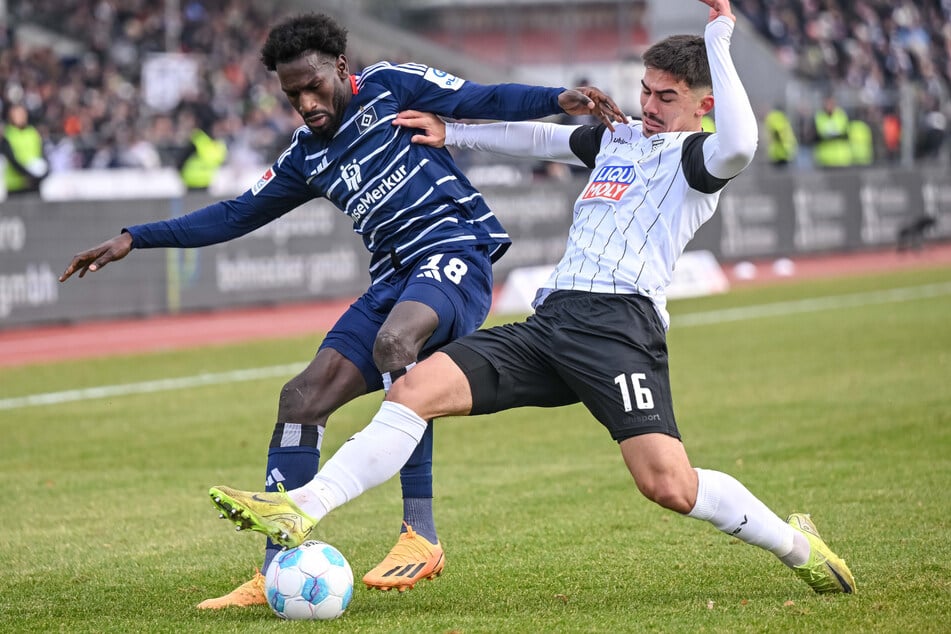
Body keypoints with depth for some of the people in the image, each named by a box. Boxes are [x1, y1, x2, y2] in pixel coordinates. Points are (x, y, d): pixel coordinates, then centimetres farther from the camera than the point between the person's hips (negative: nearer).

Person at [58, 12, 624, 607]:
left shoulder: (389, 87, 3)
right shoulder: (307, 157, 19)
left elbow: (486, 101, -2)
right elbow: (236, 215, 26)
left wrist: (559, 99, -20)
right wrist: (133, 239, 23)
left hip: (457, 251, -7)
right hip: (395, 279, 7)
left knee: (393, 340, -36)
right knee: (301, 398, -4)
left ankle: (421, 536, -35)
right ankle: (276, 574, 0)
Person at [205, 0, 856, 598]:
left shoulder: (697, 155, 3)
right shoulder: (617, 139, 26)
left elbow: (739, 144, -22)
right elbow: (538, 136, 42)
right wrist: (452, 132, 40)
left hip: (620, 325, -7)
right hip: (551, 320, 7)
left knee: (668, 485, -22)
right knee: (416, 389, -10)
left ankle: (798, 546, 2)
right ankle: (298, 511, -15)